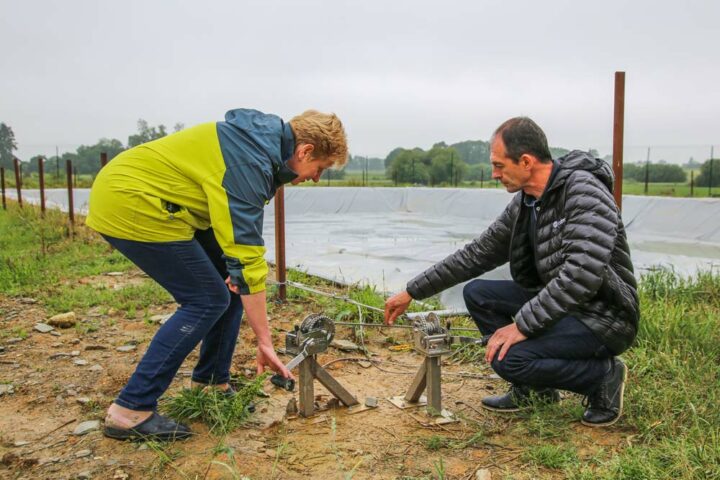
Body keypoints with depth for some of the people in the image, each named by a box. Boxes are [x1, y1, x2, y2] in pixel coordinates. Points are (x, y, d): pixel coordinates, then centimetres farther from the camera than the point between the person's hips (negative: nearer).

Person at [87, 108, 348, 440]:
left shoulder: (263, 138, 4)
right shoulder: (250, 163, -26)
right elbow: (248, 262, -27)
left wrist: (234, 267, 1)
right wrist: (265, 342, -20)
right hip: (129, 203, -10)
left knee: (230, 282, 6)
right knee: (207, 300, -11)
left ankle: (210, 385, 18)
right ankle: (131, 410, -5)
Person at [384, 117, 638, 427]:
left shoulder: (584, 190, -21)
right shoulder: (523, 203, 5)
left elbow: (583, 274, -31)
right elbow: (477, 254, 10)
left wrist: (522, 325, -29)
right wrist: (413, 292, 10)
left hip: (603, 318, -8)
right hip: (557, 305, 9)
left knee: (509, 357, -26)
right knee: (476, 294, 4)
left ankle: (603, 374, -1)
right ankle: (533, 387, 12)